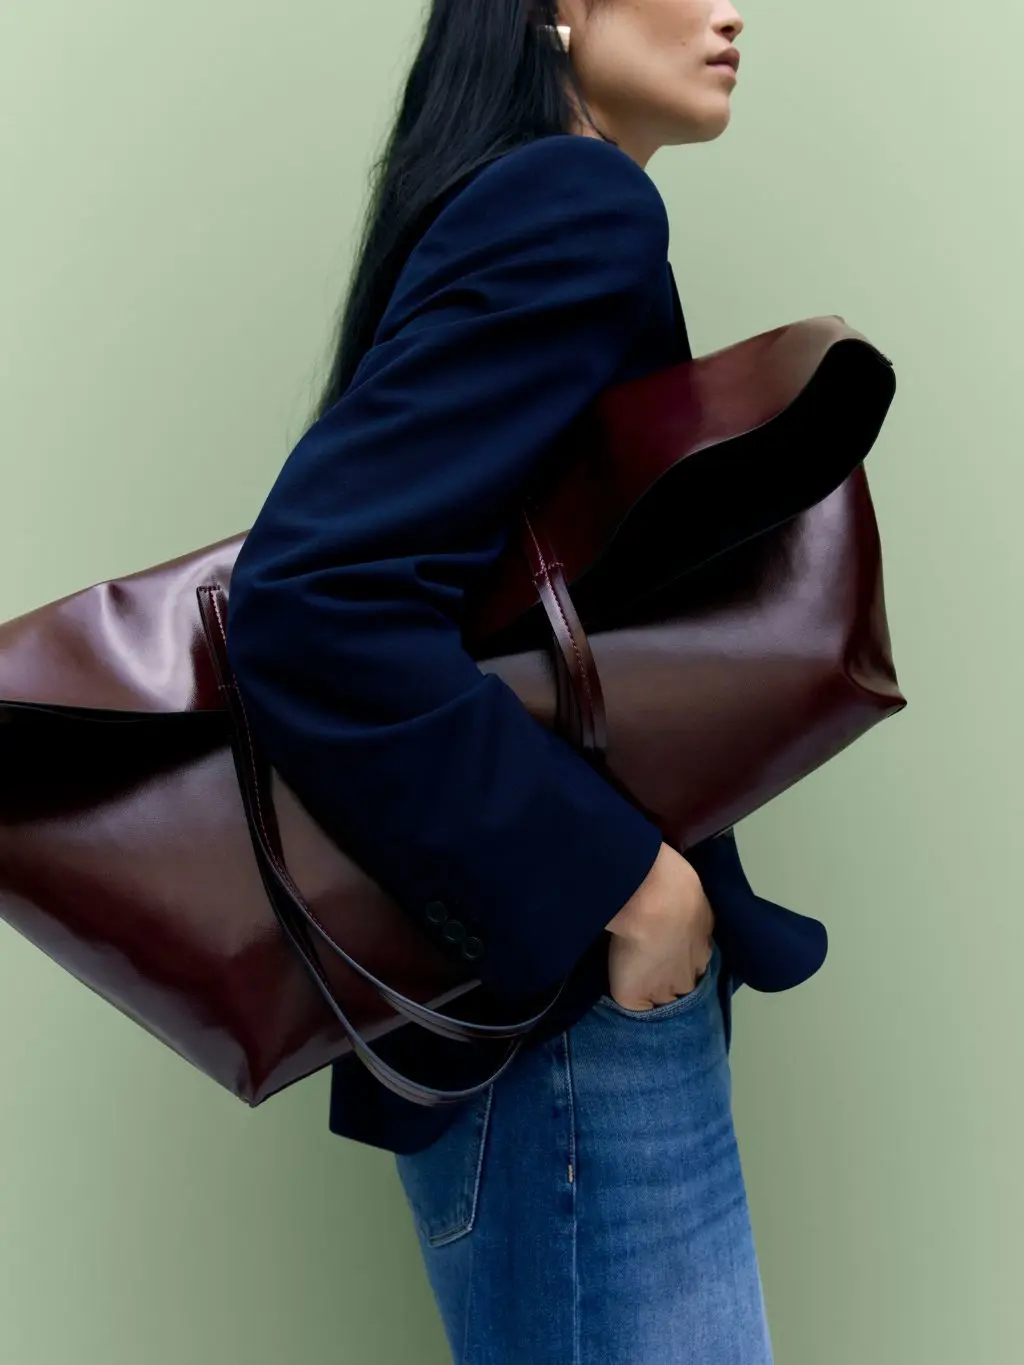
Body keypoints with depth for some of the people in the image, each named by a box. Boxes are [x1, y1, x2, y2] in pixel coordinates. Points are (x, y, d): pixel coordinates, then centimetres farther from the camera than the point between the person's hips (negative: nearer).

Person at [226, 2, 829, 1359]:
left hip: (571, 966, 9)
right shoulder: (579, 205, -16)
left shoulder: (503, 204, 13)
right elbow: (312, 603, -27)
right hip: (566, 995, -9)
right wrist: (624, 878, -21)